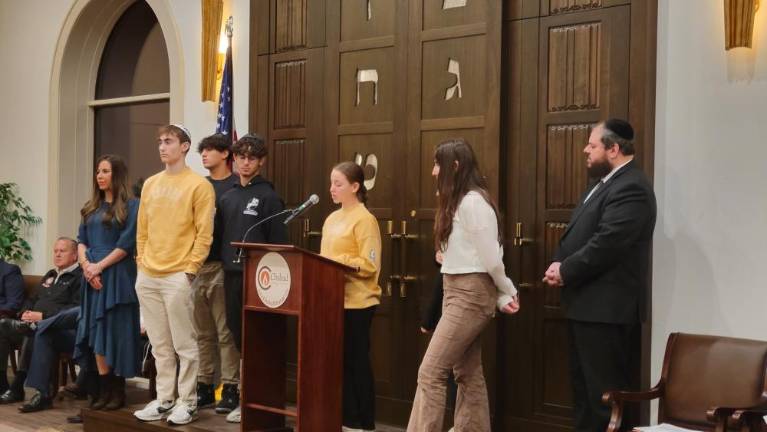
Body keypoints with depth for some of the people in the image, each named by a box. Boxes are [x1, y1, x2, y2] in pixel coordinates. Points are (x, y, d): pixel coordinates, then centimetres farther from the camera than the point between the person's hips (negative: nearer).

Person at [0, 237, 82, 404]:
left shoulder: (79, 277, -1)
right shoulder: (49, 276, 28)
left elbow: (76, 309, -14)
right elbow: (32, 299, 33)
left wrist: (43, 316, -18)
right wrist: (25, 312, 8)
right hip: (33, 324, 8)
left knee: (31, 332, -38)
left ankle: (16, 388, -31)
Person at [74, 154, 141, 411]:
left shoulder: (131, 206, -3)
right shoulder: (90, 208, 16)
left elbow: (126, 244, -10)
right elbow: (82, 241, 12)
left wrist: (99, 266, -11)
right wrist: (85, 265, -6)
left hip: (118, 276, -6)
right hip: (92, 276, 6)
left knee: (117, 331, -4)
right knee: (97, 332, 4)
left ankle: (118, 392, 3)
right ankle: (104, 390, 9)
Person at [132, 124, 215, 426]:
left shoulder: (198, 185, -5)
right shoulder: (150, 184, 14)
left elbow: (204, 233, -8)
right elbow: (142, 230, 18)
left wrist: (189, 269, -12)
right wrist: (141, 262, 10)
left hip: (177, 276, -6)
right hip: (147, 276, 6)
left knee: (184, 345, -1)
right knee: (160, 345, 11)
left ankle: (187, 403, 6)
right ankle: (164, 399, 18)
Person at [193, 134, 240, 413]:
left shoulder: (237, 186, -2)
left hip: (223, 266, -6)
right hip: (196, 267, 6)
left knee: (226, 333, -2)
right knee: (203, 333, 11)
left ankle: (230, 389, 3)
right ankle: (204, 387, 18)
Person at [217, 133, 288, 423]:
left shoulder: (268, 196, -4)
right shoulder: (227, 197, 14)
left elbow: (278, 241, -7)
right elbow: (219, 234, 15)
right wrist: (224, 262, 5)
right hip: (231, 274, 6)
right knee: (237, 332, 10)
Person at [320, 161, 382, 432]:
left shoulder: (364, 220, -10)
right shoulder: (332, 219, 15)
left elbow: (370, 265, -16)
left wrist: (338, 263, -20)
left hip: (357, 302, -8)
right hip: (334, 299, 8)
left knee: (357, 362, -1)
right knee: (340, 361, 10)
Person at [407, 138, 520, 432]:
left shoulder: (472, 201, -17)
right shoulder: (457, 202, 15)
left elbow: (491, 258, -16)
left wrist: (508, 292, 0)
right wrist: (502, 298, 5)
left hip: (470, 294, -10)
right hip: (459, 293, 10)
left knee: (431, 372, -11)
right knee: (468, 375, 12)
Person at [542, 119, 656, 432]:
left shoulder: (631, 188, -16)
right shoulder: (606, 183, 17)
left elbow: (606, 245, -24)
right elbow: (579, 236, 19)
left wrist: (565, 271, -13)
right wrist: (559, 264, 1)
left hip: (604, 307, -11)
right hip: (587, 304, 11)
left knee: (603, 390, -5)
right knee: (584, 386, 17)